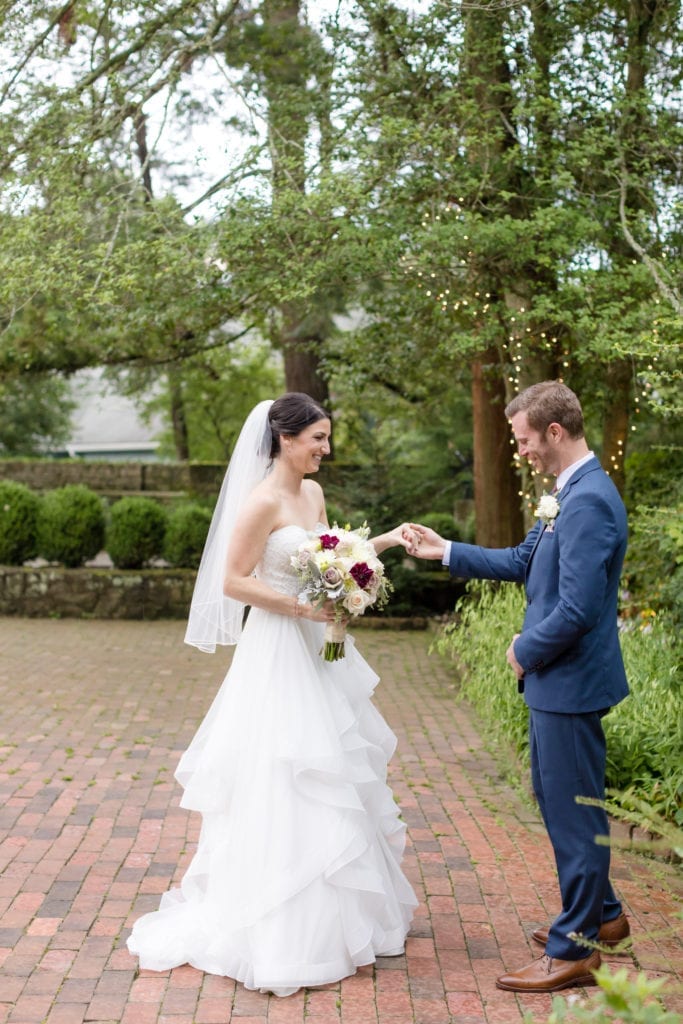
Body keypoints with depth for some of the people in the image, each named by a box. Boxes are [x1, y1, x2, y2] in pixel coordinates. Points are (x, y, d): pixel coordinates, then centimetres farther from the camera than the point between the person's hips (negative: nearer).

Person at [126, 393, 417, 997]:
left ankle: (344, 911, 31)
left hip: (319, 649, 9)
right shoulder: (263, 502, -17)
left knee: (333, 777, 16)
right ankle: (285, 930, 10)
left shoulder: (313, 493, 9)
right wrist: (303, 608, -20)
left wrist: (384, 542, 8)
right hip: (279, 652, -9)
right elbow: (233, 583, -17)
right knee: (286, 784, -2)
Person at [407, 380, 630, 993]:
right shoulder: (571, 494, 9)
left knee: (574, 810, 1)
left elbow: (578, 608, -27)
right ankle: (602, 914, 37)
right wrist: (447, 551, 14)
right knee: (554, 795, 22)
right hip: (555, 677, 10)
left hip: (571, 682, -10)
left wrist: (526, 651, -13)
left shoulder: (589, 502, -23)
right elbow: (523, 562, 18)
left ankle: (574, 952, 15)